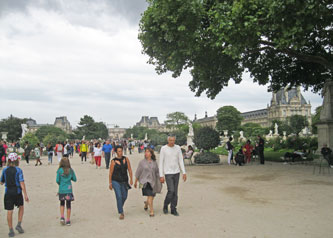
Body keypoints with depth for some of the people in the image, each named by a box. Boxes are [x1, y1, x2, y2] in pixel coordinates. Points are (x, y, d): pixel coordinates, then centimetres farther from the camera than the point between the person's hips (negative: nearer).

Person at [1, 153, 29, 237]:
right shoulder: (18, 170, -10)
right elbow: (22, 183, -15)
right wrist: (25, 195, -14)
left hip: (8, 192, 2)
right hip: (17, 192, -2)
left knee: (9, 211, 7)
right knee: (21, 207, 21)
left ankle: (11, 230, 12)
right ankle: (19, 225, 13)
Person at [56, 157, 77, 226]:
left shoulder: (59, 170, -7)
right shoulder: (71, 170, -3)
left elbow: (57, 180, -7)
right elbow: (74, 179, 3)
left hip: (62, 190, 0)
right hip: (69, 189, 0)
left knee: (62, 204, 20)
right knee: (68, 205, 6)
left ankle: (62, 217, 7)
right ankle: (68, 221, 10)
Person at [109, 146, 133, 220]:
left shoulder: (126, 159, 2)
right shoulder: (113, 161, -6)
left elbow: (129, 170, 3)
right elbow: (110, 173, -2)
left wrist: (131, 179, -4)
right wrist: (110, 183, -2)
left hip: (124, 181, 3)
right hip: (116, 181, -3)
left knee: (124, 197, 11)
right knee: (119, 196, -11)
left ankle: (120, 207, 41)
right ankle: (121, 213, -3)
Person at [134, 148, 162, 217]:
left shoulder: (154, 162, 8)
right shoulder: (142, 162, 0)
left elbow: (157, 172, 16)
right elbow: (138, 172, 6)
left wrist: (159, 181, 13)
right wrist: (136, 182, 8)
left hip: (153, 181, 4)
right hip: (146, 181, -4)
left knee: (152, 196, 11)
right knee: (150, 195, -16)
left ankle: (146, 204, 43)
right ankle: (151, 211, -8)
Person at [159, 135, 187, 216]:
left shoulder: (178, 148, 1)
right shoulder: (163, 148, -10)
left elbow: (181, 161, 4)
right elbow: (161, 163, -8)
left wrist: (184, 173, -2)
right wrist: (161, 176, -12)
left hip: (176, 173, 4)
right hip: (168, 173, -4)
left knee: (175, 192, 5)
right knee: (171, 191, -12)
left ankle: (173, 209, 15)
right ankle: (165, 206, 13)